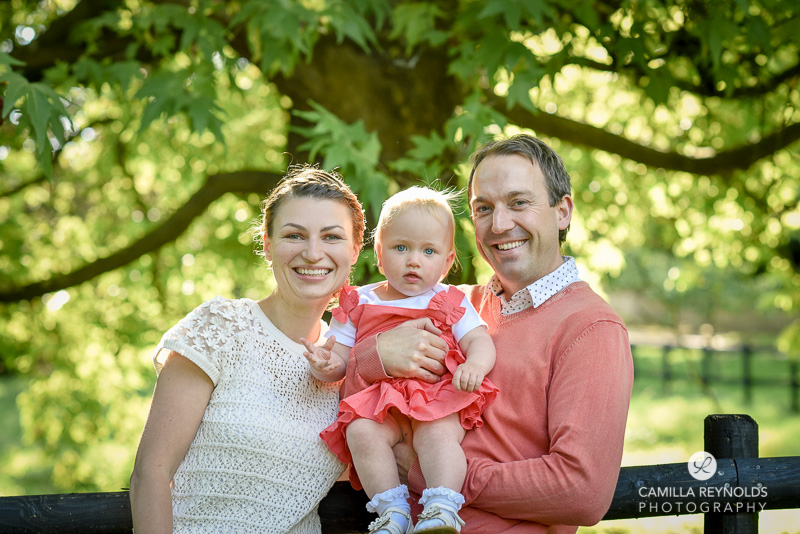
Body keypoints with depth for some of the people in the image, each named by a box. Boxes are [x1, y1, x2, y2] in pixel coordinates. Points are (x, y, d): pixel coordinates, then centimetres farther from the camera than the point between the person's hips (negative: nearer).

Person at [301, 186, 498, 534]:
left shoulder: (451, 303, 15)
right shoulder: (359, 303, 18)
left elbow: (479, 340, 5)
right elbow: (339, 355, 16)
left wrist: (474, 365, -20)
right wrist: (325, 365, -10)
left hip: (437, 398, -1)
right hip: (378, 401, 2)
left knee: (437, 434, -34)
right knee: (361, 432, -30)